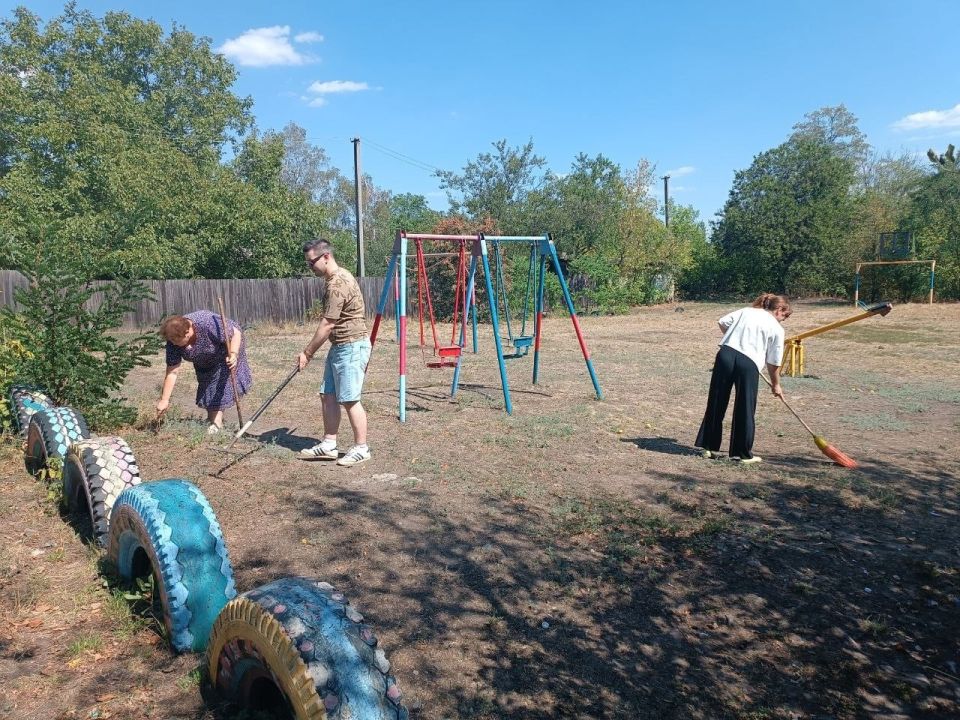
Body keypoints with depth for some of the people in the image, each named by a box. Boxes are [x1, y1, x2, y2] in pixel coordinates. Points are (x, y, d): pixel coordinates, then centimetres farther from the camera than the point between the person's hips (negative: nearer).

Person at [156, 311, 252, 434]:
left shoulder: (208, 324, -40)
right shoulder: (173, 342, -24)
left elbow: (236, 333, -31)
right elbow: (172, 372, -20)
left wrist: (233, 354, -46)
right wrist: (164, 400, -21)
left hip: (228, 348, -6)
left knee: (223, 381, -16)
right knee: (206, 385, 8)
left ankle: (217, 421, -12)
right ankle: (212, 418, 21)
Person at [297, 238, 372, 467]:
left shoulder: (337, 284, -20)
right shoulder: (339, 277, 12)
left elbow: (327, 325, -19)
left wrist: (307, 353, -11)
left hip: (351, 347, -10)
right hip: (340, 346, 10)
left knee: (350, 400, -4)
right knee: (328, 396, 11)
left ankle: (361, 449, 8)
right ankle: (328, 445, 19)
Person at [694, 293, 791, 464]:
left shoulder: (746, 311, 21)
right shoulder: (777, 329, 10)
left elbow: (722, 323, 15)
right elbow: (773, 363, 11)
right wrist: (776, 385, 25)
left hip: (726, 354, 4)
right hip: (749, 362, -3)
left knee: (716, 402, 10)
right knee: (745, 409, 7)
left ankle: (709, 447, 18)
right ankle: (743, 453, 15)